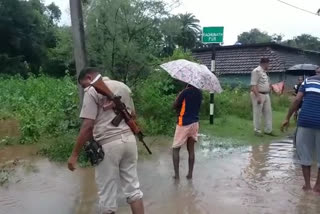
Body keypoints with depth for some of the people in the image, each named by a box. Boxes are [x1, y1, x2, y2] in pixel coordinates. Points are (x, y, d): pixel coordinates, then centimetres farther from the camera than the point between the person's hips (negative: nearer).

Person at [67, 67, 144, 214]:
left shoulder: (92, 91, -7)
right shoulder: (123, 87, 13)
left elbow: (88, 126, -14)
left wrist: (74, 154, -9)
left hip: (108, 144, -6)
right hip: (129, 140, 7)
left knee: (107, 194, 6)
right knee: (133, 187, 14)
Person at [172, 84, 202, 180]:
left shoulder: (185, 92, -15)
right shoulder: (199, 93, 5)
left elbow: (175, 106, -10)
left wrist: (179, 95, 5)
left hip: (184, 124, -6)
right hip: (194, 123, 6)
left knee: (175, 149, 6)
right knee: (191, 150, 12)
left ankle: (176, 174, 3)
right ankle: (190, 173, 14)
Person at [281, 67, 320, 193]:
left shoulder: (308, 81, 11)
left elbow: (297, 100, 2)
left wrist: (287, 118, 6)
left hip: (305, 120, 1)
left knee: (305, 153, 13)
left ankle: (307, 185, 18)